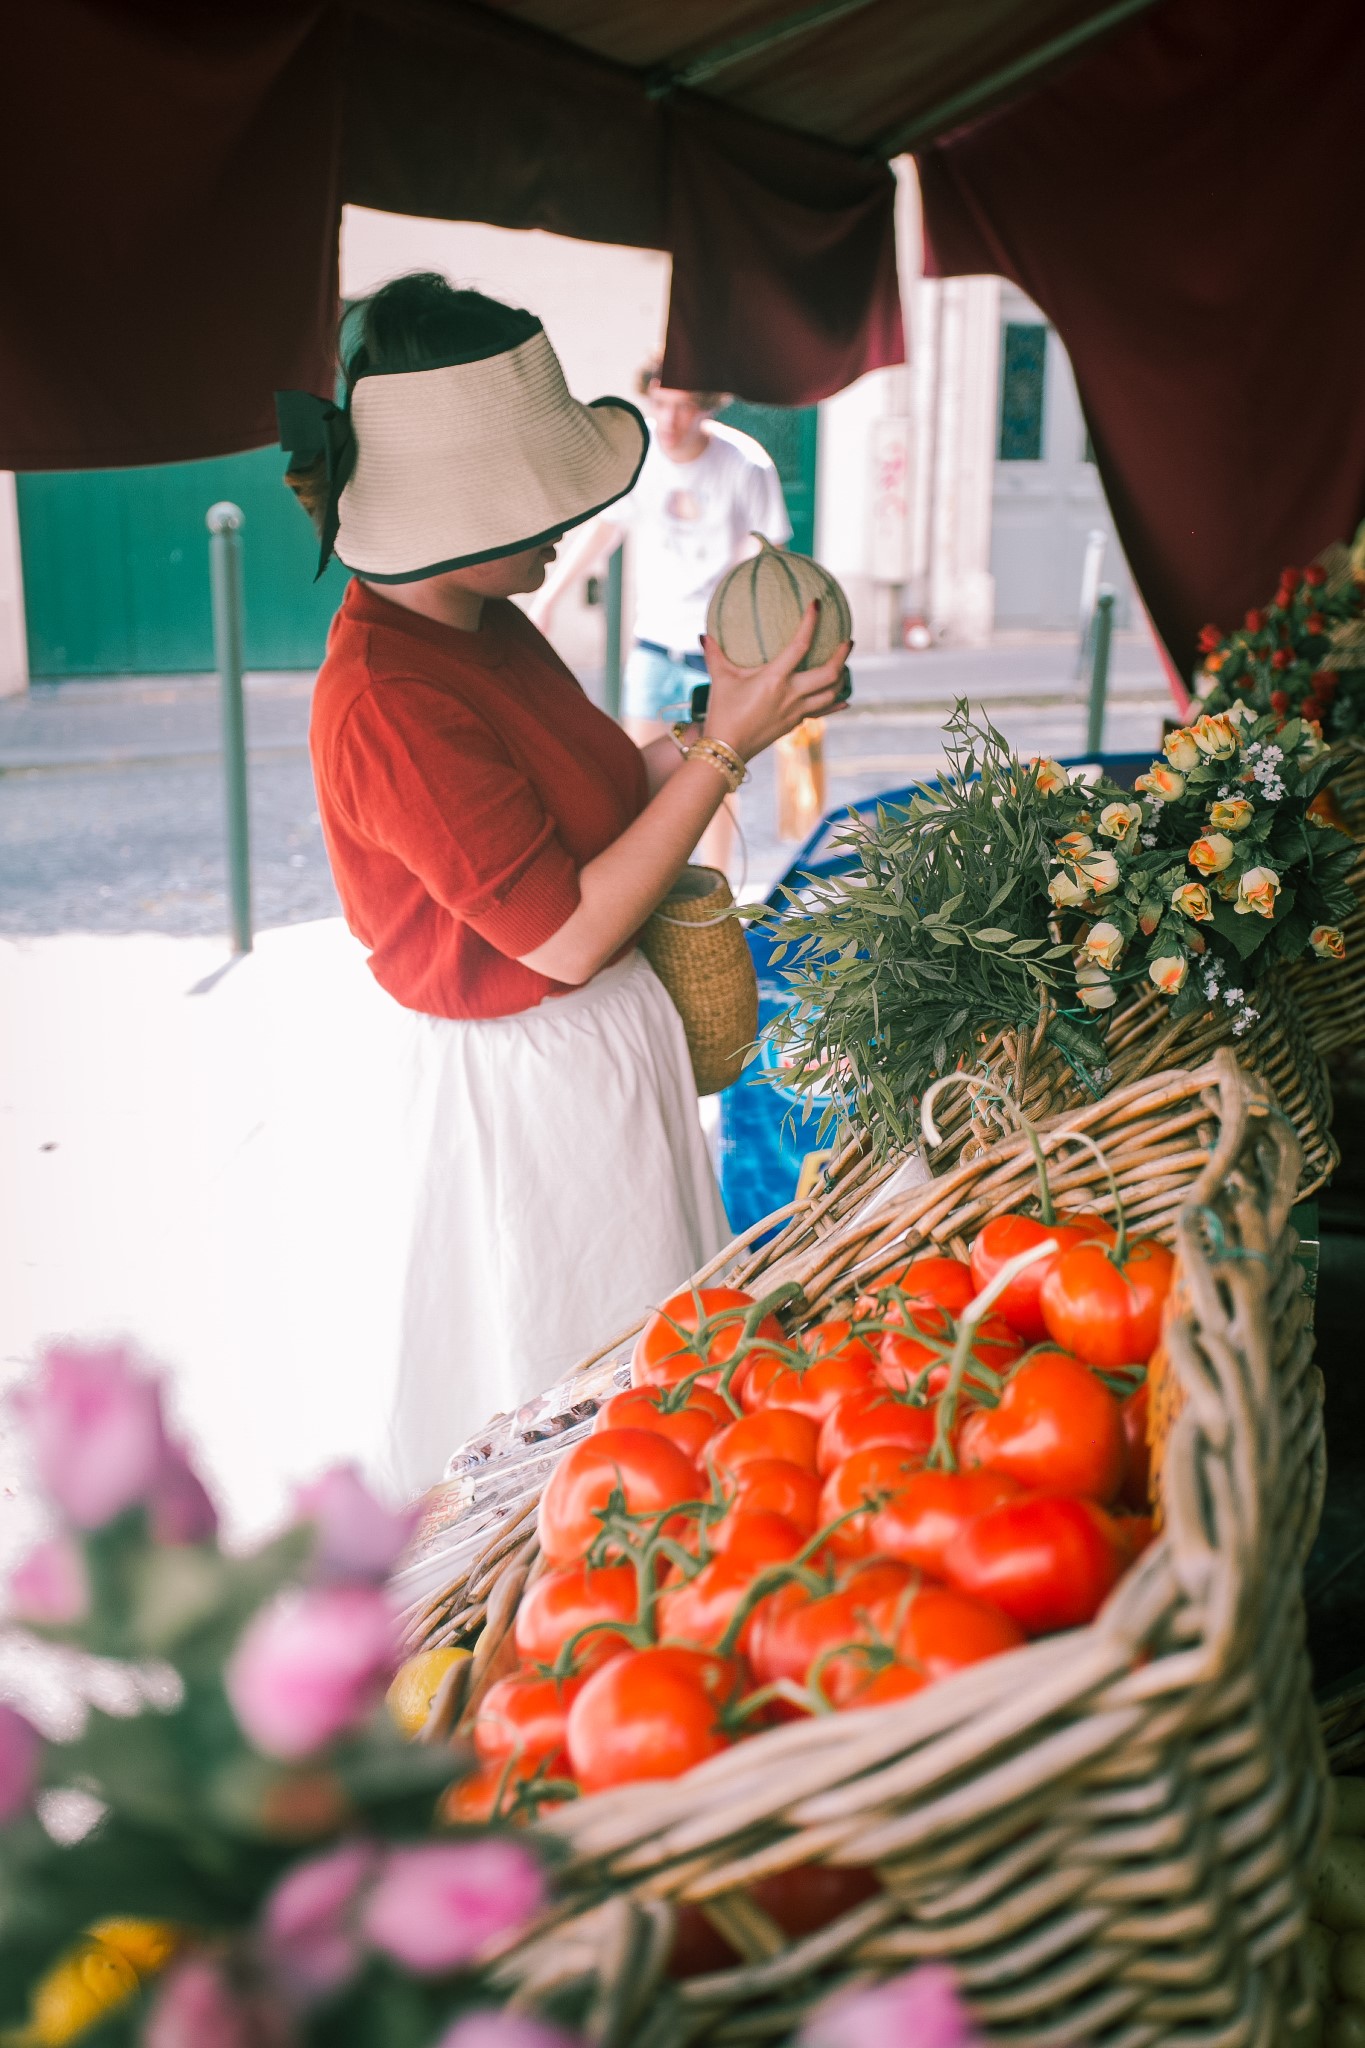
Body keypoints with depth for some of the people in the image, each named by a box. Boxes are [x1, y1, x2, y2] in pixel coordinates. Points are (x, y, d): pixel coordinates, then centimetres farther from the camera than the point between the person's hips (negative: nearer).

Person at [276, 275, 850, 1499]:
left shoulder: (486, 626, 1)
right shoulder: (387, 706, -29)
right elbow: (568, 936, -26)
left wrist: (722, 724, -3)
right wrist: (726, 746, -23)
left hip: (613, 1033, 9)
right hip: (527, 1086, -9)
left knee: (649, 1362, 24)